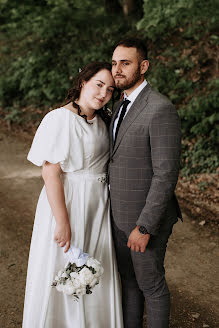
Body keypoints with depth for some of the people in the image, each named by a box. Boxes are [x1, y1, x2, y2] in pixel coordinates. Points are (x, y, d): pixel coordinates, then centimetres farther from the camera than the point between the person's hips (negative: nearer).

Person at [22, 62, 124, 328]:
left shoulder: (99, 121, 8)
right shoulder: (60, 119, -17)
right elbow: (50, 174, -20)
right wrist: (63, 223, -21)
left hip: (97, 207, 8)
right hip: (67, 204, -7)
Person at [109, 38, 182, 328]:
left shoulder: (161, 110, -22)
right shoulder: (122, 106, 8)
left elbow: (166, 175, -24)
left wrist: (144, 227, -23)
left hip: (147, 216, -8)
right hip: (120, 212, 8)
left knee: (150, 283, 9)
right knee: (128, 278, 21)